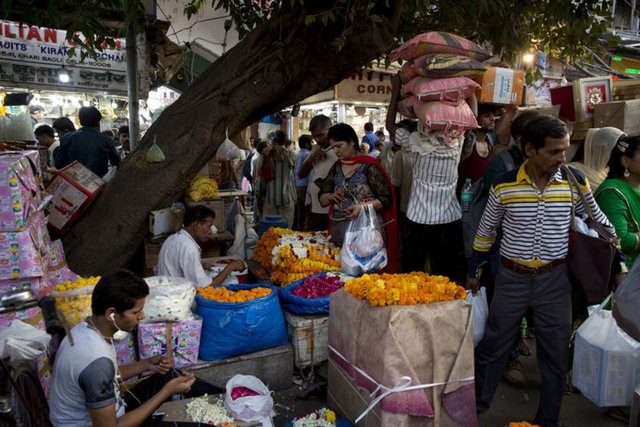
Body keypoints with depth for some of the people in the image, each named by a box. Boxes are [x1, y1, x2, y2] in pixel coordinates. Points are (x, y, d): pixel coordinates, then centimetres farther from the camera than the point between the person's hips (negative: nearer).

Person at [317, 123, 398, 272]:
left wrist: (363, 206, -20)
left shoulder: (369, 166, -7)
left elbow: (387, 199, -7)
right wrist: (331, 197, -6)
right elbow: (321, 198, 15)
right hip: (339, 231, 5)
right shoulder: (336, 168, 10)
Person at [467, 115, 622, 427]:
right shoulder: (504, 186, -9)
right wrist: (472, 272, 8)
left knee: (556, 356, 12)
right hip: (511, 278, -1)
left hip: (555, 280, 2)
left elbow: (598, 222, 9)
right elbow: (485, 232, 3)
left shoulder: (575, 182, -6)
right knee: (492, 348, 11)